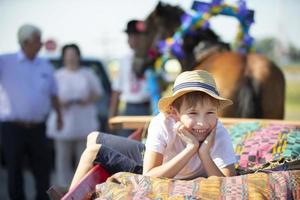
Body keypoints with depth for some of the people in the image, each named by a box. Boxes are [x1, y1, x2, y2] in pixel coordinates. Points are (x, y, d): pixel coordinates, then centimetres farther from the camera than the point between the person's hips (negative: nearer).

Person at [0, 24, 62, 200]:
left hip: (38, 128, 3)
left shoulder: (45, 66, 9)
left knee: (43, 167, 9)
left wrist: (59, 115, 21)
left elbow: (53, 93, 20)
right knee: (14, 170, 6)